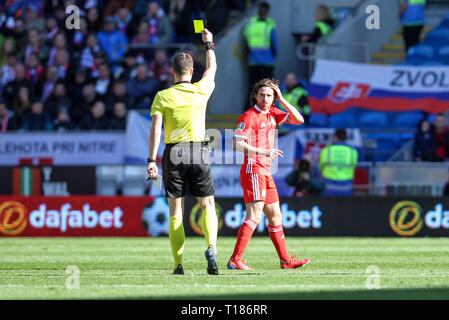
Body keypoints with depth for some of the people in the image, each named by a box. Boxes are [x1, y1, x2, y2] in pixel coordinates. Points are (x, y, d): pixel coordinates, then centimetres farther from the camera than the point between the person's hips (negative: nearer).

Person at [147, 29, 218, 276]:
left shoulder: (163, 96, -2)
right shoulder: (201, 90, 3)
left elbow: (156, 129, -8)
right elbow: (212, 68, 23)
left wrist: (152, 160, -7)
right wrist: (209, 44, 40)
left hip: (173, 153, 0)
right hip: (199, 153, 0)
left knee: (175, 211, 4)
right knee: (208, 205, 8)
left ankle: (178, 264, -1)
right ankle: (211, 247, -18)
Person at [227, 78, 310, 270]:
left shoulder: (272, 114, 15)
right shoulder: (249, 116, -10)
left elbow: (298, 120, 10)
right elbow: (237, 144, -18)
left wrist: (281, 99, 3)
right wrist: (264, 152, -25)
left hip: (266, 173, 9)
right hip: (253, 170, -9)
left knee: (275, 217, 14)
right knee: (254, 216, -18)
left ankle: (285, 260, 21)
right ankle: (235, 260, -22)